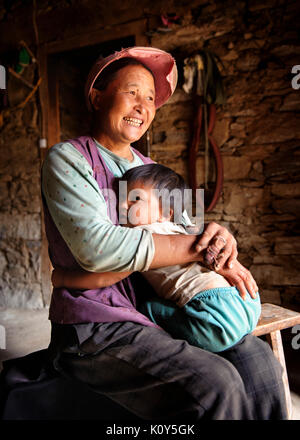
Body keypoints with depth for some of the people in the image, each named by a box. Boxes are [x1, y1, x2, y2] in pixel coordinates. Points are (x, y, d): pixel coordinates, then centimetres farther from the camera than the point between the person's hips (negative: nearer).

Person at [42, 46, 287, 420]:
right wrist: (204, 249, -21)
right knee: (213, 383, -23)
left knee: (256, 355, -4)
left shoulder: (148, 169, 15)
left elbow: (183, 229, 14)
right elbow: (97, 247, -23)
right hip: (93, 330, -6)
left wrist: (220, 235, -12)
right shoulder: (67, 159, -8)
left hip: (152, 313, 7)